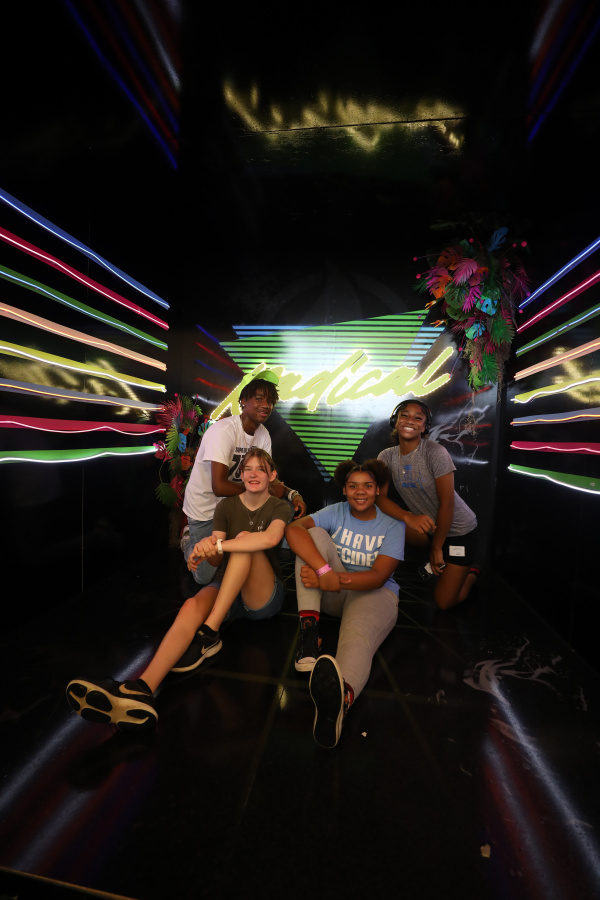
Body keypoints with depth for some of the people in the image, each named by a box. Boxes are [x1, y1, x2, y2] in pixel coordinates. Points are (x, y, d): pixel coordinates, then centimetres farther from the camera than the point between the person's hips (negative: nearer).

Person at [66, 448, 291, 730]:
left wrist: (218, 545, -32)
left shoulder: (279, 507, -3)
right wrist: (208, 549, -28)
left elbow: (270, 538, -29)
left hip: (264, 597, -2)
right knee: (192, 606, -31)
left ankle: (209, 635, -30)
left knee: (245, 537, -30)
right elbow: (216, 562, -3)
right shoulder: (227, 505, 6)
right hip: (226, 589, 3)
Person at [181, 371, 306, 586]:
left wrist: (292, 493, -19)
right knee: (205, 576, -5)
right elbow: (220, 487, -32)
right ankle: (189, 541, 28)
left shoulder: (263, 434, -4)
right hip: (205, 508, -6)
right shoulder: (224, 430, -27)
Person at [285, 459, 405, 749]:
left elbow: (379, 576, -14)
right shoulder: (336, 512, 0)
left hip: (374, 594, -2)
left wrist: (335, 580, -30)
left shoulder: (393, 525, -2)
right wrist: (325, 571, -36)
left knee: (358, 635, -38)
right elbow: (293, 528, -21)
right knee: (314, 533, -21)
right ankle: (309, 627, -31)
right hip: (333, 592, 3)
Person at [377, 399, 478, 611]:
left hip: (457, 529, -4)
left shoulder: (435, 452, -23)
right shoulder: (387, 456, -8)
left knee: (444, 602, -4)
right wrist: (408, 517, -34)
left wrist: (437, 548, -13)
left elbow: (447, 504, -20)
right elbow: (380, 497, -16)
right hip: (427, 526, 5)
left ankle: (470, 571, 30)